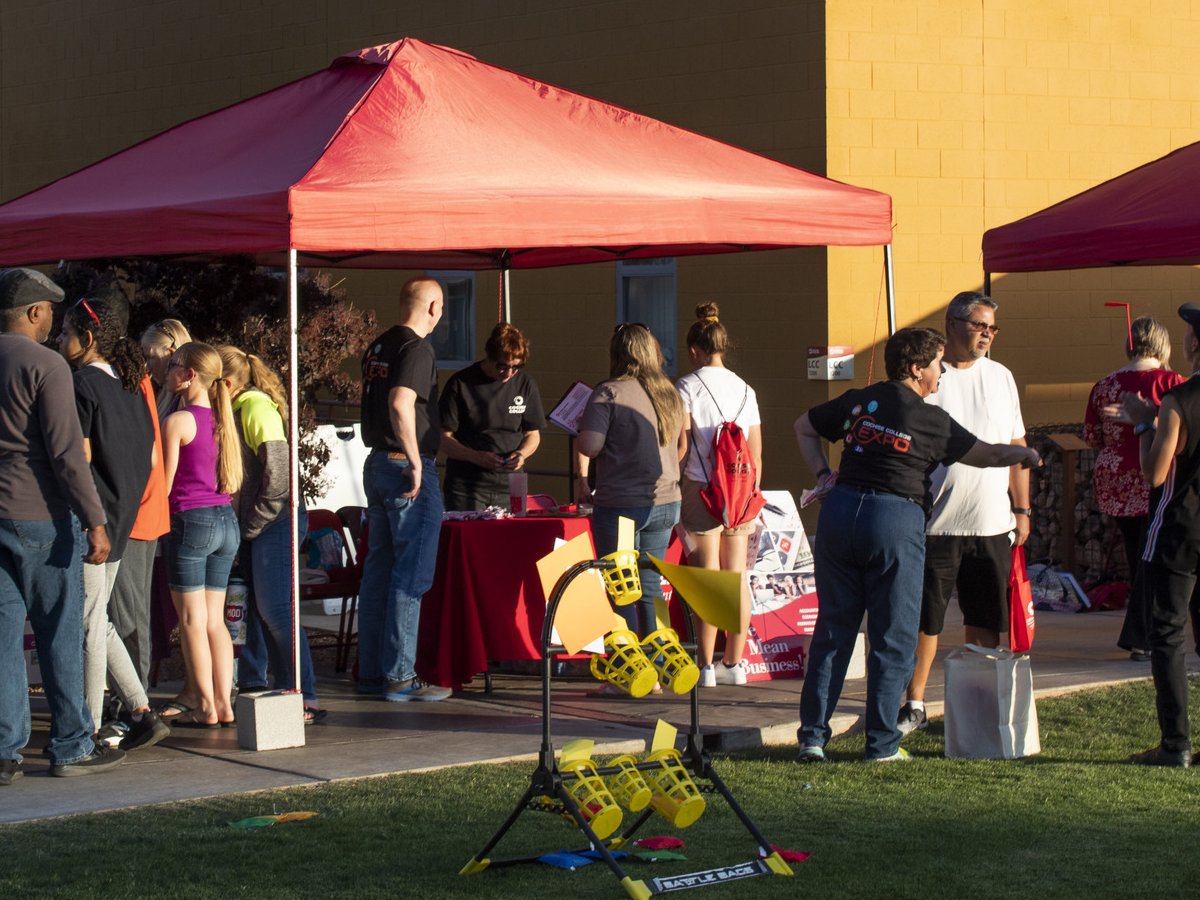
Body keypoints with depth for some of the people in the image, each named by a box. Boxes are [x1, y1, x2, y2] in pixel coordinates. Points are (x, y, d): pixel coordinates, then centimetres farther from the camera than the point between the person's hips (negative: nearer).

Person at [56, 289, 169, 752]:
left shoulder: (82, 384, -13)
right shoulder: (131, 387, 12)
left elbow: (77, 459, -17)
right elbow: (149, 460, 13)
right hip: (121, 522, 8)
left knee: (89, 623, -1)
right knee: (98, 621, 16)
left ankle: (92, 728, 4)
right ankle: (141, 711, 10)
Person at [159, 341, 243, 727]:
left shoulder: (177, 421, -10)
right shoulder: (221, 420, 10)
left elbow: (165, 484, -6)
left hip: (191, 519, -7)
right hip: (227, 521, 7)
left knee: (192, 620, 0)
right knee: (214, 618, 10)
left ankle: (204, 707, -1)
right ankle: (223, 703, 7)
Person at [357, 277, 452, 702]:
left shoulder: (377, 346, 13)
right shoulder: (416, 349, -15)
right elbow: (401, 404, -27)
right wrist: (416, 462, -21)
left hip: (376, 464, 9)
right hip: (408, 469, -9)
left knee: (378, 568, 12)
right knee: (411, 574, -5)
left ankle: (370, 671, 16)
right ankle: (400, 676, -5)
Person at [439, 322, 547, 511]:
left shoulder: (525, 385, 8)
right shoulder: (460, 384, -2)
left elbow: (532, 434, 17)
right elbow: (444, 438, -2)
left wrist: (522, 453, -5)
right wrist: (475, 456, -19)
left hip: (509, 487, 3)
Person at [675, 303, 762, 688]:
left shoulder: (688, 386, -4)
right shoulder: (745, 390, 11)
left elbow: (680, 445, -10)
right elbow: (756, 454, 12)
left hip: (702, 488, -4)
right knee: (736, 578, 9)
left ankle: (705, 667, -1)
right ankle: (734, 663, 13)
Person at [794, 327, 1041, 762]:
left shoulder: (857, 401, 12)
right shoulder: (931, 420, -2)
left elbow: (804, 426, 25)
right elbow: (988, 454, 9)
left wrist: (823, 473, 19)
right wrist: (1024, 454, 28)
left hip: (840, 509, 5)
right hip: (895, 518, -5)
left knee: (832, 630, 10)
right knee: (893, 639, 5)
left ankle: (812, 735, 9)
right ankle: (882, 743, 5)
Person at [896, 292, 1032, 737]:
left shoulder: (1000, 378, 12)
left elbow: (1016, 447, 16)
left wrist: (1022, 509, 12)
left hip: (992, 524, 4)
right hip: (935, 521, -4)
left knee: (985, 621, 7)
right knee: (924, 619, 0)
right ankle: (915, 705, 11)